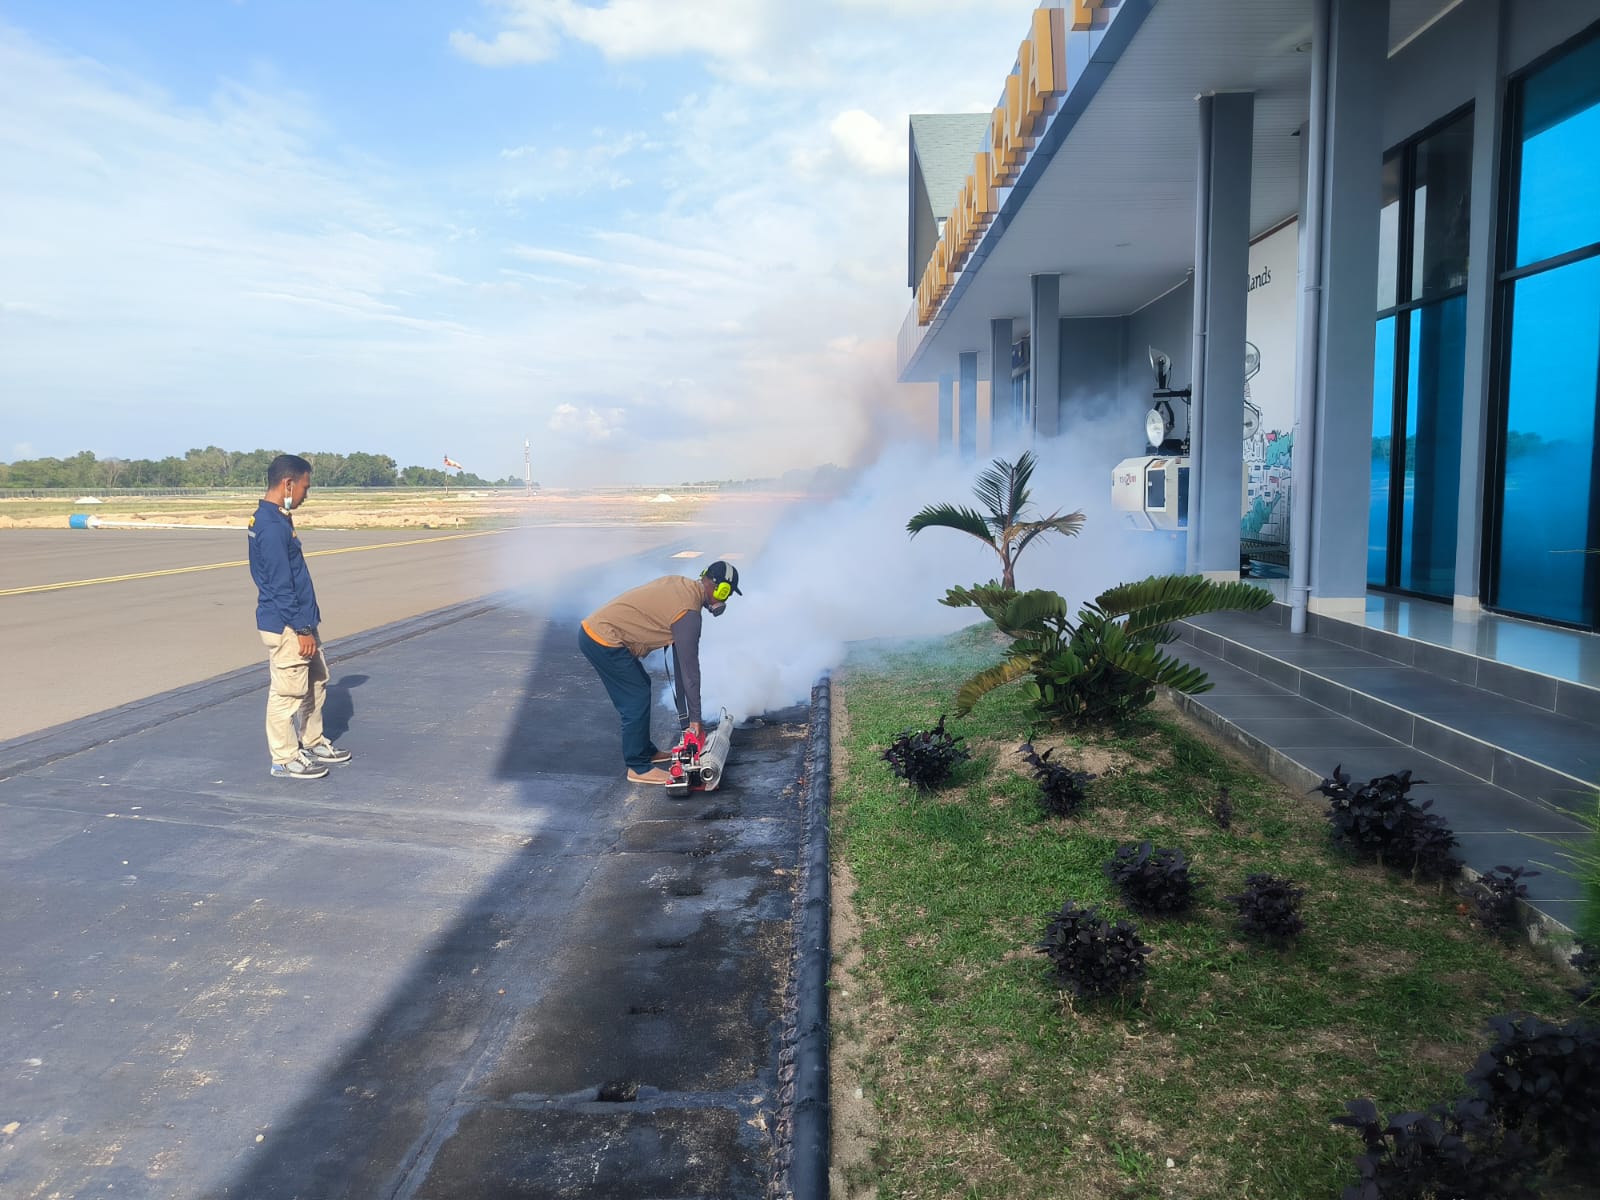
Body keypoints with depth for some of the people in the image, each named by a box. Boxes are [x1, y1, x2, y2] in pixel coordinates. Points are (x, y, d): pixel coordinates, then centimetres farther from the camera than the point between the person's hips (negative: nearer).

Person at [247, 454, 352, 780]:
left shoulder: (275, 519, 11)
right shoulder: (272, 527, -21)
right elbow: (280, 586, -22)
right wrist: (302, 629, -19)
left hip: (300, 621, 10)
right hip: (285, 626, -10)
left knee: (316, 680, 19)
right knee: (287, 692, 0)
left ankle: (313, 743, 32)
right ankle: (286, 759, 12)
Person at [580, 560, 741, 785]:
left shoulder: (680, 583, 8)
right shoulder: (688, 613, -18)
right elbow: (689, 667, -14)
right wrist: (694, 717, -7)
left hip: (593, 627, 10)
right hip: (603, 640, -10)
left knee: (641, 685, 20)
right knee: (637, 699, -3)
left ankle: (646, 751, 31)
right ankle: (638, 768, 7)